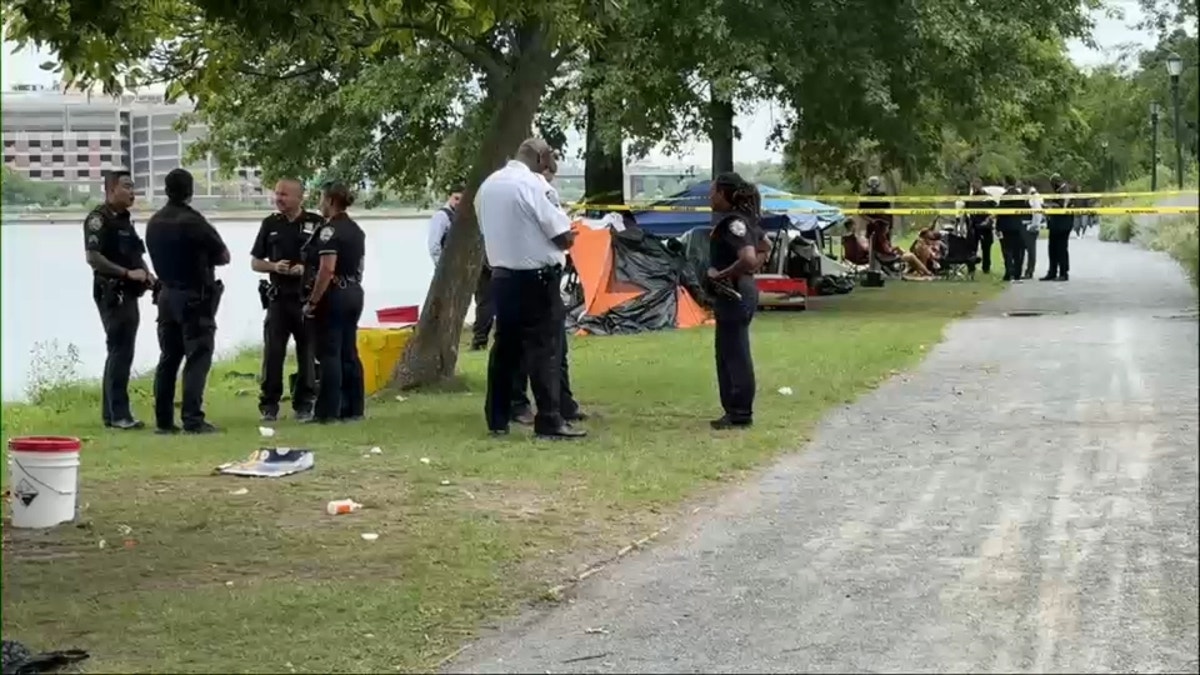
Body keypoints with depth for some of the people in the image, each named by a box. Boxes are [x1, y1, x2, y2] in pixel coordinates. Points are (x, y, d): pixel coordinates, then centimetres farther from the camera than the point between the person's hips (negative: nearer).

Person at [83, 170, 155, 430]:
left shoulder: (125, 219, 18)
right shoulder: (98, 219, -11)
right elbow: (93, 257, -21)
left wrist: (146, 273, 7)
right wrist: (128, 273, -24)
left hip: (129, 294, 9)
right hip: (111, 294, -9)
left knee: (122, 353, 11)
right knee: (119, 352, -10)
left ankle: (111, 413, 17)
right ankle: (118, 414, -8)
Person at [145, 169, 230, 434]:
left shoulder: (154, 222, 7)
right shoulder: (193, 222, -16)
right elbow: (224, 256, -9)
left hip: (167, 294, 7)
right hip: (194, 297, -7)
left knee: (168, 358, 11)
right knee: (197, 358, -5)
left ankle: (164, 420, 11)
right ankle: (192, 419, -11)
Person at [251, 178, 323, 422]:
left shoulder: (316, 224, 1)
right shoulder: (270, 224, 9)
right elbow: (255, 262, 13)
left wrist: (305, 269, -15)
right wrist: (274, 266, -7)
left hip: (307, 298, -2)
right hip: (278, 297, 2)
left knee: (307, 352, 3)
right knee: (273, 351, -1)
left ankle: (304, 404, 13)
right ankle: (269, 404, 6)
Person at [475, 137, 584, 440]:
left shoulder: (486, 186, 9)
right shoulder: (532, 184, -15)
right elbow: (563, 237, -14)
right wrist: (567, 236, 8)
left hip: (502, 275, 7)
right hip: (536, 278, -7)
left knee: (505, 347, 13)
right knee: (545, 348, -4)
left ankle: (497, 419, 16)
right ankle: (549, 421, -6)